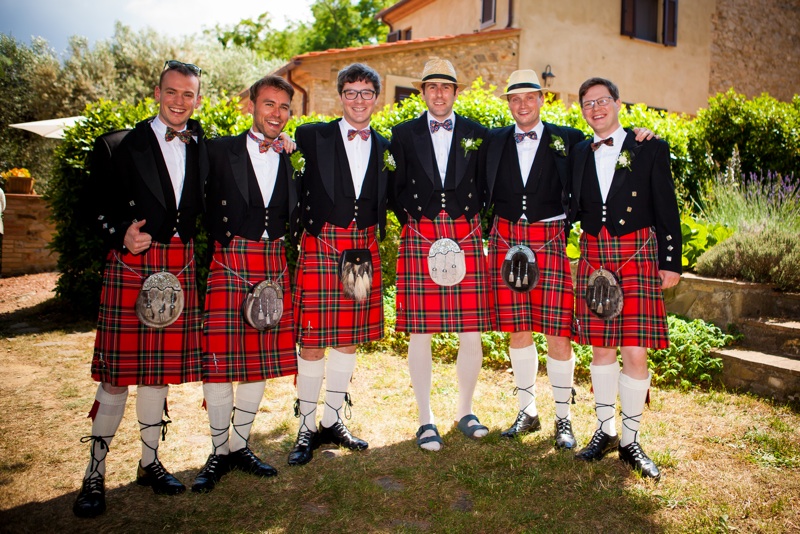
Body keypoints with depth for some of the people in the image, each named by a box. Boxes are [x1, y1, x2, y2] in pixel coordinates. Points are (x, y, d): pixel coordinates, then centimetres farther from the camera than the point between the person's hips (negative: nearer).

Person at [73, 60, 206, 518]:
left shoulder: (204, 149, 12)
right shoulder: (123, 145, 2)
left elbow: (207, 206, 15)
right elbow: (100, 206, 1)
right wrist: (121, 236, -15)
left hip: (180, 265, 3)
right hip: (132, 262, -3)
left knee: (161, 367, 11)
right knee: (118, 370, -2)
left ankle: (150, 462, 26)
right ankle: (95, 474, 12)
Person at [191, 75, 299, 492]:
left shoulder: (293, 159, 10)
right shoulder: (220, 150, 3)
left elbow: (295, 218, 13)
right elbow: (206, 210, 0)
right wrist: (220, 245, -6)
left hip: (274, 266, 3)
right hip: (228, 264, -3)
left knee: (263, 360, 8)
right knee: (219, 359, -1)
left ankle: (240, 446, 24)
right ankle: (218, 453, 15)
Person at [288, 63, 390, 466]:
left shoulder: (385, 147, 11)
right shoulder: (311, 136, 1)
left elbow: (383, 203, 13)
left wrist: (374, 243, 4)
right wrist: (306, 229, -11)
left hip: (364, 248, 4)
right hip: (320, 246, -3)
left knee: (349, 338, 10)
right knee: (313, 339, -1)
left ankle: (333, 421, 25)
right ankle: (307, 428, 14)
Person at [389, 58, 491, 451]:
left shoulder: (477, 134, 12)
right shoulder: (404, 134, 10)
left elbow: (486, 187, 13)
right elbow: (396, 190, 9)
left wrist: (472, 224, 4)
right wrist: (412, 224, 2)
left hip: (466, 238, 1)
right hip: (419, 239, -1)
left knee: (472, 332, 1)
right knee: (420, 333, 0)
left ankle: (465, 411, 21)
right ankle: (426, 419, 13)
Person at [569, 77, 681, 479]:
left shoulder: (650, 149, 3)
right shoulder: (579, 154, 12)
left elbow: (667, 209, 2)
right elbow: (575, 209, 11)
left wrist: (670, 262, -2)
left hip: (638, 255, -3)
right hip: (594, 256, 3)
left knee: (635, 352, -5)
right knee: (601, 348, 9)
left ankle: (630, 440, 11)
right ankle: (605, 430, 24)